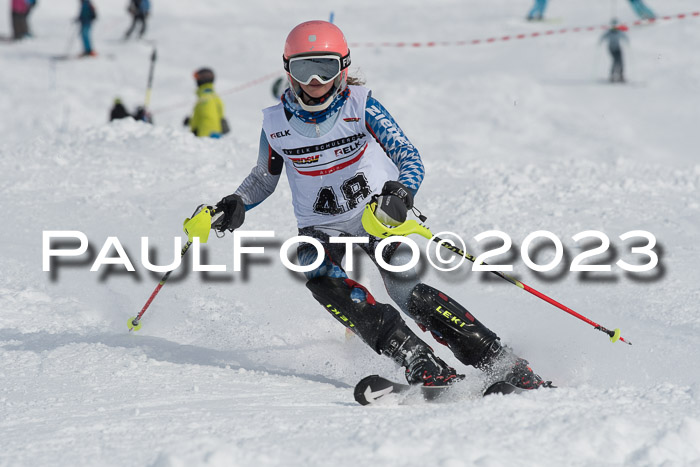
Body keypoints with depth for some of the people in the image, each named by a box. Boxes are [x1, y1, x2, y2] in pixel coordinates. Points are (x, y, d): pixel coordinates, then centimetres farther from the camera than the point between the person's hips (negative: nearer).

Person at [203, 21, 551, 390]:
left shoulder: (360, 105, -14)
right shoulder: (277, 123, -6)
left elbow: (409, 157, -16)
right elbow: (264, 178, 11)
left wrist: (400, 193, -37)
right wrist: (235, 205, -8)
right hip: (321, 227, 2)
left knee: (406, 291, -23)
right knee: (323, 281, -29)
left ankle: (502, 364, -17)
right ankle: (424, 368, -33)